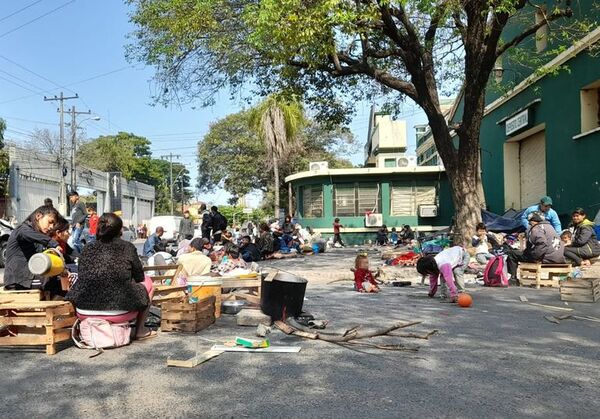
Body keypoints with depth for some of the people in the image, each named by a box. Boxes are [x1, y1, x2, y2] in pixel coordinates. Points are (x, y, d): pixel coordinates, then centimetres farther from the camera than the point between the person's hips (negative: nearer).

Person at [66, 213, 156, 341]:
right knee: (147, 282, 20)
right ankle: (140, 330, 23)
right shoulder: (127, 247, 1)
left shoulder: (88, 249, 8)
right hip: (117, 313, -4)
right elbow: (139, 277, 10)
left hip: (84, 313, 5)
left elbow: (82, 277, 20)